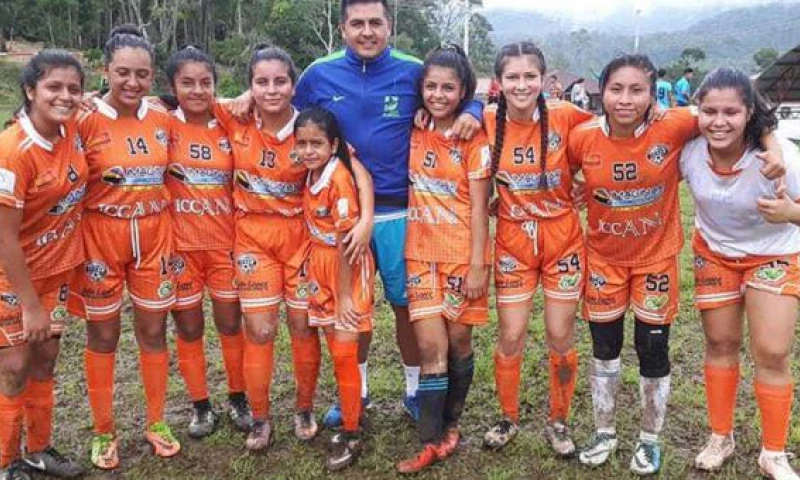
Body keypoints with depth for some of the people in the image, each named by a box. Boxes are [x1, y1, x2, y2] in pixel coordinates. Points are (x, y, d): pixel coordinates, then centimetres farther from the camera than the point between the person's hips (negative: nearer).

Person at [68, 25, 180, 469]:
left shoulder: (162, 120, 2)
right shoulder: (85, 120, -10)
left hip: (154, 236, 3)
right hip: (101, 237, -3)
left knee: (153, 331, 12)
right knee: (103, 336, 9)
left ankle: (155, 422, 29)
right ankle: (103, 431, 26)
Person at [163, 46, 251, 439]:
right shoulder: (163, 126, -5)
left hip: (225, 242, 1)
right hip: (179, 244, -1)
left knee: (230, 325, 10)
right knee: (189, 328, 10)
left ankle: (238, 398, 29)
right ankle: (200, 406, 27)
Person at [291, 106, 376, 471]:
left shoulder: (339, 179, -20)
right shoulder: (311, 175, 3)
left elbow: (346, 242, -19)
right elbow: (317, 230, 9)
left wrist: (344, 296, -17)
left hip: (347, 268, -7)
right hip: (321, 266, 7)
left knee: (344, 354, -1)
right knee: (336, 350, 14)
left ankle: (351, 434, 13)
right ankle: (351, 415, 30)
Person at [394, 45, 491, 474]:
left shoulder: (473, 140, -6)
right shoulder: (414, 133, 5)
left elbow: (478, 207, -8)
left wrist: (477, 266, -11)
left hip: (462, 255, -2)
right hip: (421, 254, 3)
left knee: (458, 342, 9)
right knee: (430, 348, -1)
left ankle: (450, 423, 30)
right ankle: (432, 443, 7)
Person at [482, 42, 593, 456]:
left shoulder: (565, 118, -12)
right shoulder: (488, 123, -8)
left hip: (563, 239, 0)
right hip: (512, 241, 1)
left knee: (561, 337, 8)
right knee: (511, 337, 6)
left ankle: (558, 422, 29)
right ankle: (509, 418, 29)